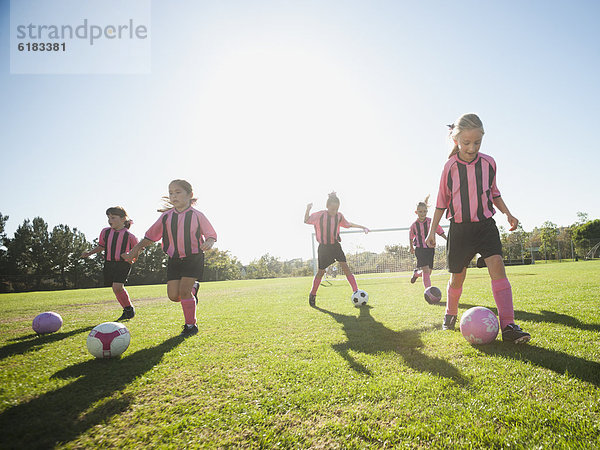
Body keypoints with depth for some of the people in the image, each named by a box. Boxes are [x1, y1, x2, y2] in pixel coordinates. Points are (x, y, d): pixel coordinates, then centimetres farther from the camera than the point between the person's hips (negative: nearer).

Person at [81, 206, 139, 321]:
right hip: (109, 264, 5)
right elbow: (101, 246, 23)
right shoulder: (105, 232, 9)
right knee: (116, 289, 7)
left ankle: (130, 309, 2)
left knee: (117, 287, -19)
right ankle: (127, 311, 24)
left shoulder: (129, 235, -5)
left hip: (123, 264, -5)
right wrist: (89, 253, 13)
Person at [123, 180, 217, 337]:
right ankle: (193, 288, 30)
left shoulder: (196, 215, -5)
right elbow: (150, 236, 12)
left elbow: (211, 235, 0)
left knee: (184, 291, -12)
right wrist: (135, 249, 5)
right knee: (173, 295, -3)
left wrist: (208, 243, -22)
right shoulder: (166, 216, 4)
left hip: (193, 258, -4)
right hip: (174, 259, 4)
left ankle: (191, 325, 6)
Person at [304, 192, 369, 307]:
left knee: (345, 267, -9)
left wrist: (363, 227, 16)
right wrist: (308, 210, -19)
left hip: (335, 245, 3)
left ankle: (356, 291, -7)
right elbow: (306, 220, 0)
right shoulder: (319, 215, -10)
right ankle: (313, 294, 22)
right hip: (324, 247, -3)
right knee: (321, 272, 4)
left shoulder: (339, 216, 0)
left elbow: (347, 224, 18)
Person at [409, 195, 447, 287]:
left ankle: (416, 273, 39)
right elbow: (411, 236, 16)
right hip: (420, 249, -2)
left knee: (428, 272, 8)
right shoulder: (414, 225, 0)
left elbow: (440, 232, 1)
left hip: (430, 249, 2)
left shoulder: (431, 222, -4)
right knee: (426, 270, -15)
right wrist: (411, 247, 25)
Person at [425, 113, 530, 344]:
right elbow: (442, 201, 3)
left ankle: (508, 325, -16)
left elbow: (493, 192, 18)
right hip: (459, 227, -1)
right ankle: (450, 314, 32)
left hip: (485, 224, 2)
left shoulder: (488, 163, 3)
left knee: (497, 265, -18)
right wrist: (432, 230, 2)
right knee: (457, 276, 7)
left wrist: (508, 213, 8)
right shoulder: (450, 166, -4)